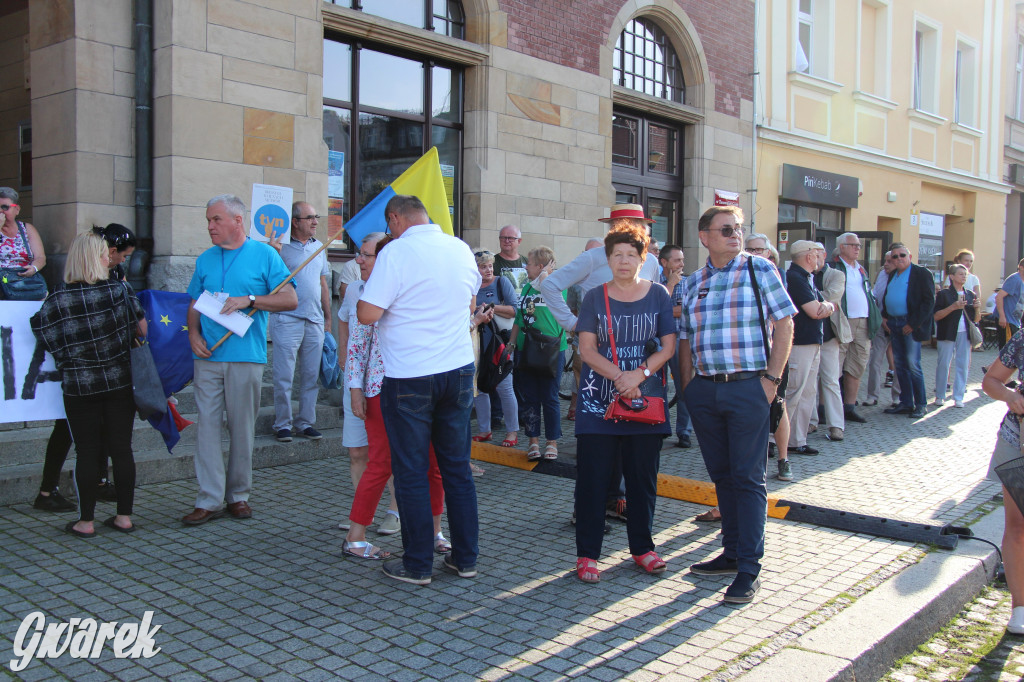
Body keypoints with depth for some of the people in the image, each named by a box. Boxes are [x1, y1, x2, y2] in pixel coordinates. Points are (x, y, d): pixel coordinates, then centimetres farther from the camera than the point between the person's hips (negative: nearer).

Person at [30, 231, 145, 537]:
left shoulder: (57, 300, -7)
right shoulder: (120, 290, -7)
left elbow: (45, 337, 2)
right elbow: (142, 327, 2)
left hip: (79, 386, 0)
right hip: (120, 383, 0)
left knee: (87, 453, 6)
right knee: (122, 449, 7)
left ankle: (86, 521, 11)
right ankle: (124, 516, 13)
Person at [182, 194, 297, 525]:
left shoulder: (264, 255, 1)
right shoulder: (205, 259, 14)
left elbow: (290, 300, -3)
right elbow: (195, 303, 19)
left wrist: (249, 300, -14)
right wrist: (193, 332, 1)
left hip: (246, 357, -3)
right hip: (207, 357, 3)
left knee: (242, 428, 5)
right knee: (207, 425, -1)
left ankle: (238, 495, 18)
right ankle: (209, 500, 3)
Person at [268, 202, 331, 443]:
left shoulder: (319, 247, 15)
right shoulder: (281, 246, -3)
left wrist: (327, 318, 17)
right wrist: (273, 252, -25)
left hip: (315, 321, 5)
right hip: (287, 320, -5)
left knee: (311, 376, 8)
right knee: (284, 377, -2)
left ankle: (305, 423, 18)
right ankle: (282, 424, 9)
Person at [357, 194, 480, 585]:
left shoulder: (396, 252, -12)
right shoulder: (461, 249, 6)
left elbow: (367, 314, -16)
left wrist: (370, 287, 3)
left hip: (409, 378, -5)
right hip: (459, 370, 6)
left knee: (411, 473, 5)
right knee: (458, 468, 12)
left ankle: (417, 565, 12)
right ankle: (465, 559, 20)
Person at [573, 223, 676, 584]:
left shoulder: (658, 295, 5)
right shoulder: (595, 297, 3)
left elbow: (668, 347, 0)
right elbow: (586, 349, -4)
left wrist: (639, 374, -15)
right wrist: (620, 377, -17)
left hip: (645, 399, 1)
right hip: (599, 400, -1)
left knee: (643, 478, 9)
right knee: (592, 478, 0)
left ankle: (642, 547, 23)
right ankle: (587, 554, 8)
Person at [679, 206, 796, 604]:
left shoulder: (759, 269, 0)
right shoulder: (693, 283, 12)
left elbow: (785, 323, -2)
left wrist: (772, 378, -9)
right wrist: (688, 386, 9)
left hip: (747, 388, -4)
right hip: (705, 390, 5)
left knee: (748, 478, -3)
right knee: (721, 476, 12)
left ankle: (748, 570, 3)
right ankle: (732, 553, 25)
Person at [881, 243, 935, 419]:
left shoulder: (922, 274, -6)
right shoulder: (893, 275, 17)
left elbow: (929, 301, -11)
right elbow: (885, 297, 26)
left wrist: (913, 324, -15)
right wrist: (885, 317, 10)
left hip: (910, 326, -7)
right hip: (894, 324, 7)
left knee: (913, 365, -7)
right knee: (900, 365, 9)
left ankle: (920, 405, 3)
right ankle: (905, 403, 16)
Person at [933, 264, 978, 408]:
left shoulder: (971, 295, 12)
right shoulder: (944, 294, 0)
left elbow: (976, 319, 15)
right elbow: (936, 316, -9)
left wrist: (976, 308, -4)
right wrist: (953, 307, -17)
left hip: (965, 334, 4)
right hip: (948, 334, -4)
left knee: (963, 365, 3)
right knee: (943, 364, -1)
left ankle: (958, 397, 9)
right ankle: (939, 396, 9)